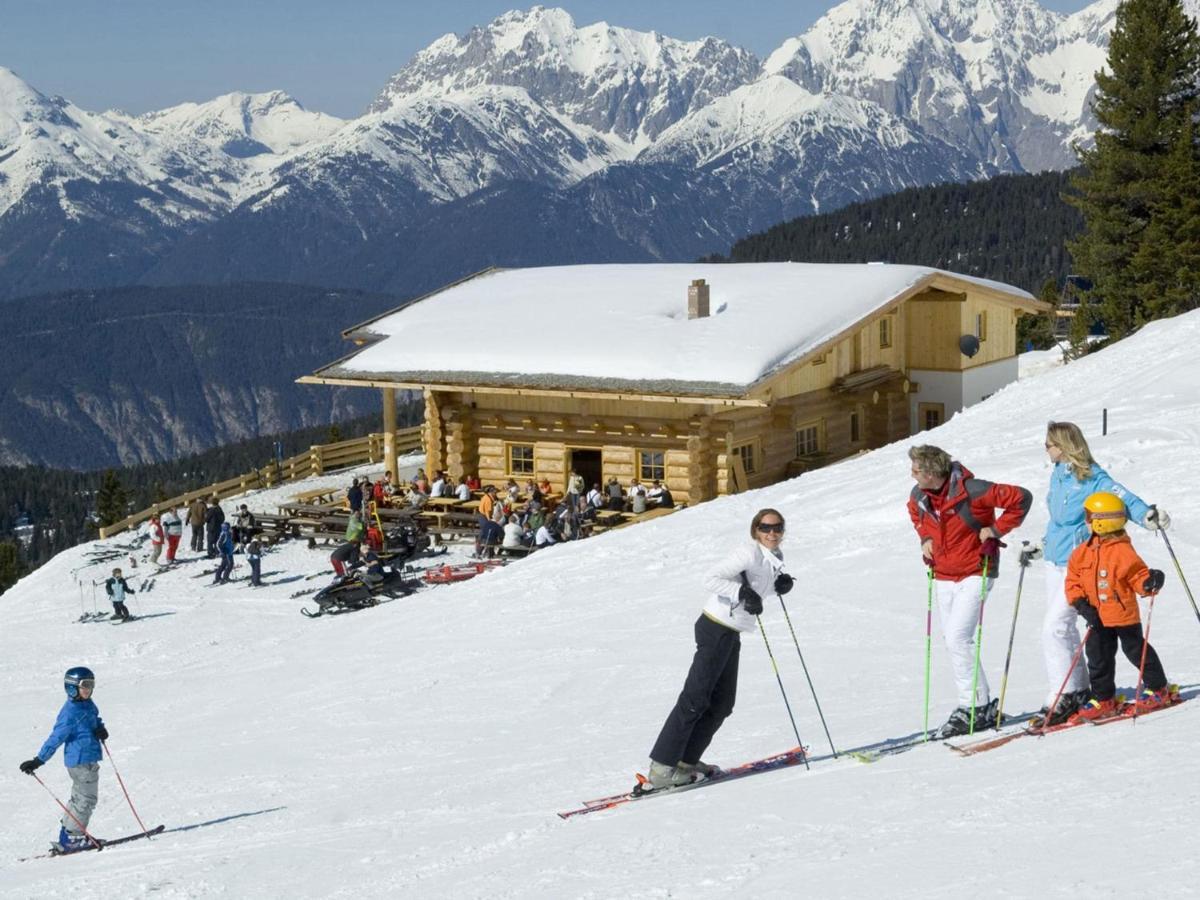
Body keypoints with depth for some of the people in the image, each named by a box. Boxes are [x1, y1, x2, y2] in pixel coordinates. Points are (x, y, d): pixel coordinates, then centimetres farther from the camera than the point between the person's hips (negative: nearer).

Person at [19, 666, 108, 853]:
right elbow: (56, 737, -17)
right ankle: (73, 837, -1)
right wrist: (39, 760, -18)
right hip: (80, 761, -10)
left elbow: (95, 720, 27)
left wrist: (101, 729, 2)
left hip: (89, 759, 10)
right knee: (86, 799, -7)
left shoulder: (88, 705, 9)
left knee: (79, 798, 17)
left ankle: (67, 836, 25)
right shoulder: (70, 712, -17)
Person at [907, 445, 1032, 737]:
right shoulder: (919, 496, -2)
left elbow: (1020, 498, -17)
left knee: (958, 638, -18)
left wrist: (996, 530, -17)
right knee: (953, 643, 8)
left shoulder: (970, 491, -22)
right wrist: (926, 539, 7)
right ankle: (979, 706, 18)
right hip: (943, 577, 7)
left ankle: (976, 706, -8)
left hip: (975, 573, -7)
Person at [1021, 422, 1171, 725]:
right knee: (1063, 627, 13)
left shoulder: (1092, 477, -13)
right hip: (1055, 561, 9)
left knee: (1054, 626, -14)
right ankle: (1078, 688, 25)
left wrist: (1147, 515, -43)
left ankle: (1062, 696, -8)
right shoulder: (1058, 476, 12)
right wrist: (1042, 546, 35)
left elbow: (1121, 497, -25)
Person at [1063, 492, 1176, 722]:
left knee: (1136, 650, 5)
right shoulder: (1083, 552, 2)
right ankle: (1103, 700, 18)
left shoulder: (1123, 551, -16)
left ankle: (1159, 690, 20)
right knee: (1098, 657, 8)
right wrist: (1080, 604, -7)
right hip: (1097, 617, 6)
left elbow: (1139, 578, -14)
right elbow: (1072, 580, 6)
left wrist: (1150, 584, -36)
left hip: (1123, 614, -6)